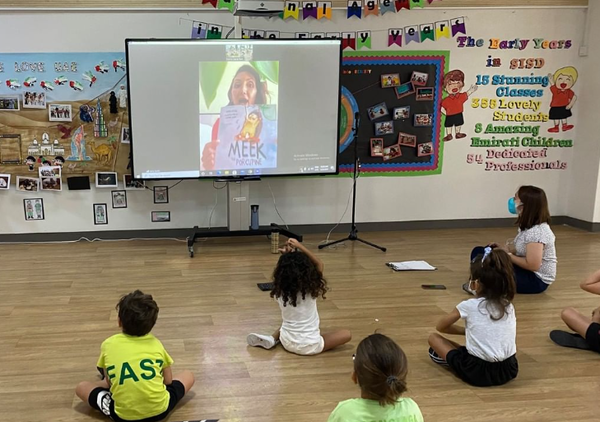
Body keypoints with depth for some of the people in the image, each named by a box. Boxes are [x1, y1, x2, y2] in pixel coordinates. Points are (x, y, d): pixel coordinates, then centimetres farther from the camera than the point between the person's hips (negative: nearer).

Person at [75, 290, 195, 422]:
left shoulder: (108, 344, 0)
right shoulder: (156, 344, 2)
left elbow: (109, 383, 8)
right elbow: (168, 380, 9)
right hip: (159, 410, -1)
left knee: (81, 387, 23)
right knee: (188, 375, 24)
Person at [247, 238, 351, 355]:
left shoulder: (279, 291, -11)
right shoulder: (311, 289, -17)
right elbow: (319, 264, -1)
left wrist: (286, 257, 3)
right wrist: (300, 247, -5)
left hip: (288, 343, 3)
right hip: (310, 346, -3)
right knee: (347, 334, 12)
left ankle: (272, 339, 12)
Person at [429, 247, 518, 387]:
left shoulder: (469, 306, -5)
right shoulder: (509, 306, 5)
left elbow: (440, 327, 11)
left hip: (477, 372, -5)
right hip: (509, 370, 5)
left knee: (433, 337, 10)